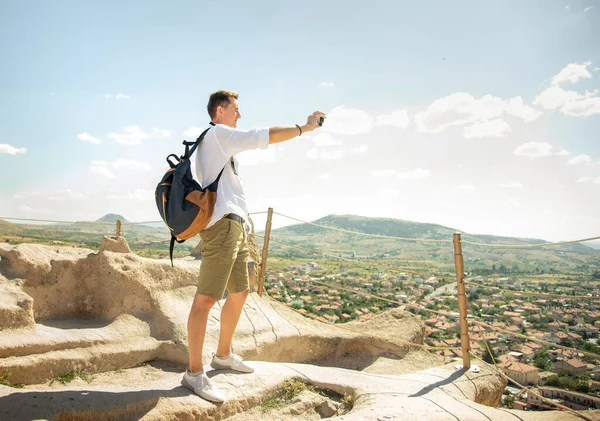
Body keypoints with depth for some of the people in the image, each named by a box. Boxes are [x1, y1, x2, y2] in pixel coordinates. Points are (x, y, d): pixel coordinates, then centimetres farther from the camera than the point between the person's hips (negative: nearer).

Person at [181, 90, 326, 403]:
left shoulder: (217, 142, 27)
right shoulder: (218, 133, -3)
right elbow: (267, 137, -11)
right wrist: (305, 127, -3)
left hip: (235, 226, 11)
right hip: (223, 224, -11)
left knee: (240, 292, 15)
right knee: (206, 299, -10)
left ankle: (223, 356, 28)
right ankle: (194, 373, -5)